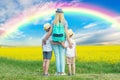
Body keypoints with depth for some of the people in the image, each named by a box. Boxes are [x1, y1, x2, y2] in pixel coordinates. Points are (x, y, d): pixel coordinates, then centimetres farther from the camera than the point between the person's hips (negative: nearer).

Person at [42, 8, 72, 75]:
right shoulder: (65, 22, -6)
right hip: (62, 42, 0)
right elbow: (66, 33, -13)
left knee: (57, 57, 6)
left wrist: (45, 39, 11)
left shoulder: (54, 22, -3)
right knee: (62, 57, 5)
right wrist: (69, 42, -10)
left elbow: (50, 32, -5)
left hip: (55, 42, 1)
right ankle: (62, 72, 4)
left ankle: (58, 72, 6)